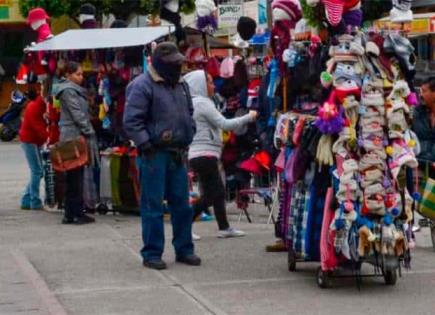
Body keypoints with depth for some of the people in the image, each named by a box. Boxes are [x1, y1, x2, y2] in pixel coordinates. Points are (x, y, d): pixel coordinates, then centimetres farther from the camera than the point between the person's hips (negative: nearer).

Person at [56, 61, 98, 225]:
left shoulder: (76, 90, 20)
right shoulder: (68, 91, -11)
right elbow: (77, 114, -16)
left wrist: (88, 132, 16)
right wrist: (89, 131, -14)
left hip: (76, 136, 10)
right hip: (74, 136, -10)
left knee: (74, 177, 10)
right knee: (75, 177, -7)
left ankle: (75, 212, 12)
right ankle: (73, 214, -6)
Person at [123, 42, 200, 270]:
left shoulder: (180, 85, 15)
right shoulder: (142, 86, -10)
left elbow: (189, 113, 27)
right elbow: (131, 121, -15)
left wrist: (188, 138, 13)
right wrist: (146, 145, -18)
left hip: (177, 154, 7)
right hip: (153, 154, -7)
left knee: (182, 202, 11)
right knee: (153, 206, -2)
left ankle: (184, 249, 21)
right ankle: (152, 253, 5)